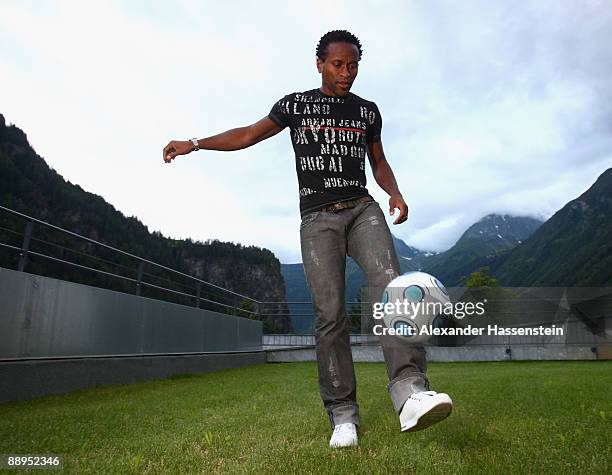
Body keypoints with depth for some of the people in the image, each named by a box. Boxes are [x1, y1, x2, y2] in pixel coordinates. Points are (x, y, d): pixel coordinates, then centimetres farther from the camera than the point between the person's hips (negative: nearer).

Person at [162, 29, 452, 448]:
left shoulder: (367, 110, 17)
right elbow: (249, 134, 14)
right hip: (318, 217, -1)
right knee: (330, 313, -9)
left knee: (389, 281, -26)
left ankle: (410, 392, -34)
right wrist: (195, 143, 7)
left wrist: (395, 193, 2)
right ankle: (343, 416, -3)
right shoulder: (295, 104, 12)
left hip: (362, 209, 2)